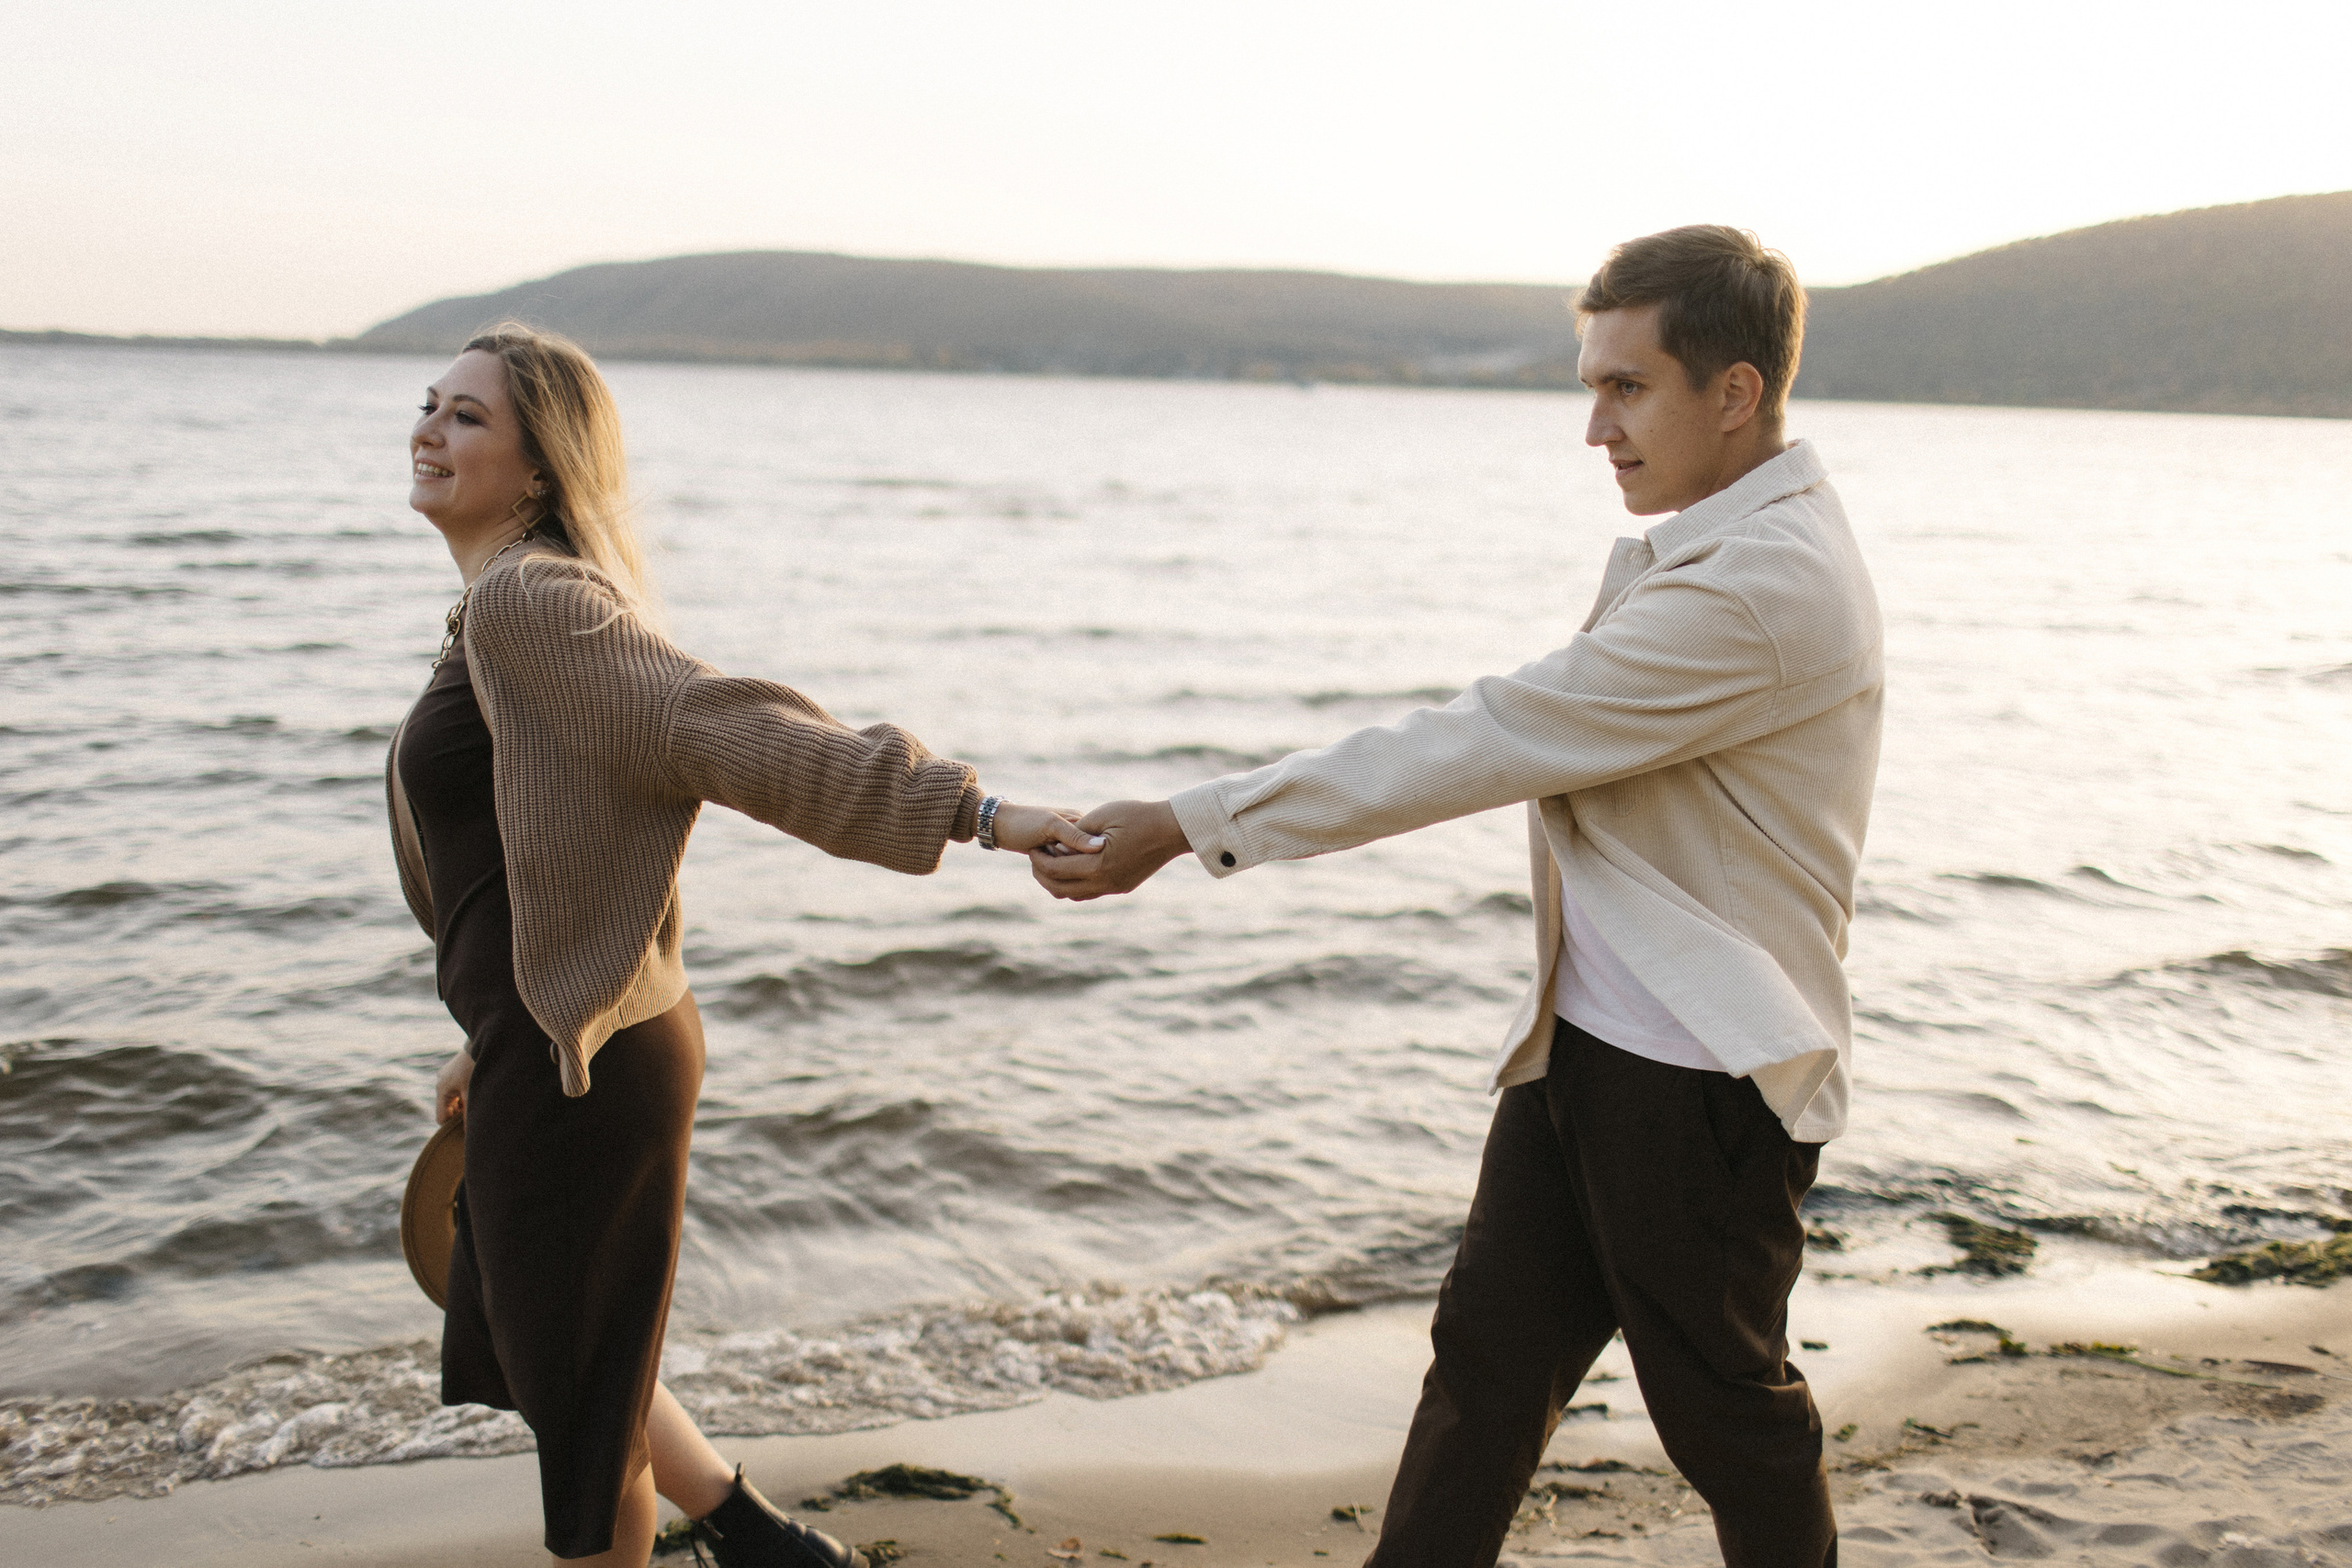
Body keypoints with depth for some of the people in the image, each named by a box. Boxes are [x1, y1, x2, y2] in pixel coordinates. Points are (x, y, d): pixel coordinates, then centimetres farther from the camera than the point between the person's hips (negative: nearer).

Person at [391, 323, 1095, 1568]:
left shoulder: (527, 603, -19)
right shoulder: (506, 608, 13)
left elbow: (729, 728, -29)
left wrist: (968, 812, -39)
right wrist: (492, 1038, 27)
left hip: (580, 1070, -10)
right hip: (557, 1046, 10)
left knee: (574, 1388, 9)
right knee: (533, 1347, 26)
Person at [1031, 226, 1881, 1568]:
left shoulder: (1767, 584, -24)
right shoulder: (1700, 544, 10)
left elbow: (1484, 747, -26)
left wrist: (1185, 829, -23)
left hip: (1706, 1080, -9)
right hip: (1584, 1042, 9)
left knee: (1724, 1402, 12)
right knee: (1488, 1352, 12)